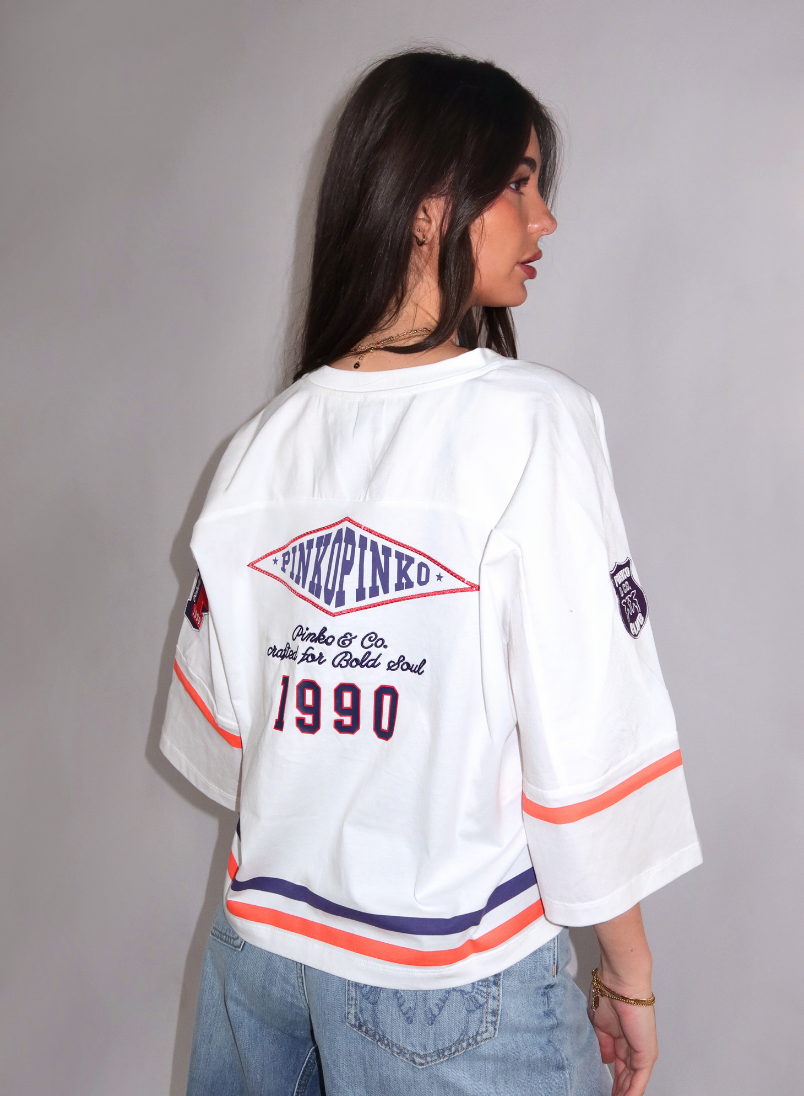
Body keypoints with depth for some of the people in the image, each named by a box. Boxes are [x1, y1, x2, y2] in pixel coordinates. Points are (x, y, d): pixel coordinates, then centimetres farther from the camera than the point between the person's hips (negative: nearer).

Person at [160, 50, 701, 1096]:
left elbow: (215, 726, 5)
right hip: (457, 972, -5)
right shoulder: (532, 420, -16)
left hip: (261, 937, 5)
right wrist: (629, 972, -4)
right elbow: (591, 732, -17)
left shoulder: (266, 440, -1)